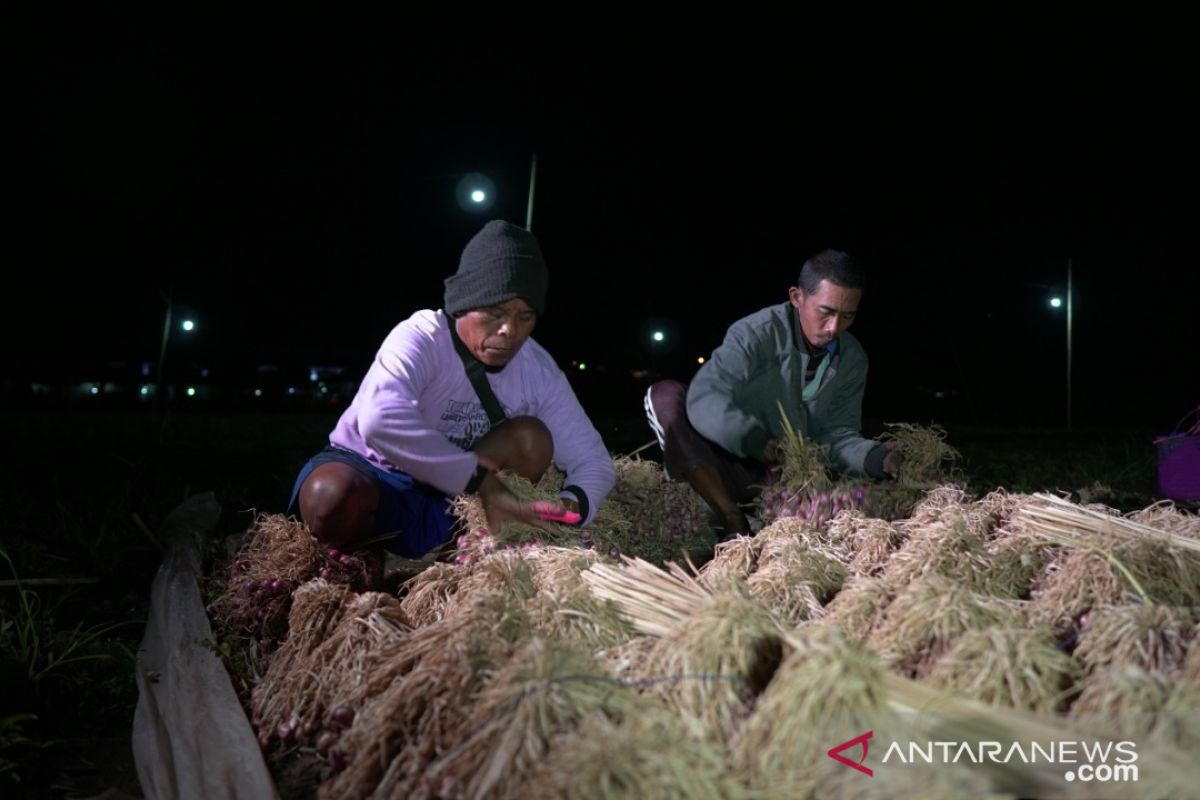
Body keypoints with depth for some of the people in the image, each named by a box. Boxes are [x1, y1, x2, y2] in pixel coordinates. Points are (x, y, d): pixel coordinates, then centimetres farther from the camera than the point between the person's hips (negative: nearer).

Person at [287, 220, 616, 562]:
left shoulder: (539, 371, -9)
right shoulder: (421, 338, -24)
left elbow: (593, 460, -9)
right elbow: (381, 421, -45)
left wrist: (571, 506, -34)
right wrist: (480, 480, -41)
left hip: (447, 501, 4)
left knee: (532, 438, -19)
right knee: (331, 496, -38)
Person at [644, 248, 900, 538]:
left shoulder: (853, 360, 0)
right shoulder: (757, 333, -19)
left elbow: (837, 434, -1)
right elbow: (704, 400, -32)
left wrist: (874, 458, -22)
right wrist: (757, 442, -44)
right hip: (733, 468, -3)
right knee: (666, 395, -28)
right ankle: (734, 522, -30)